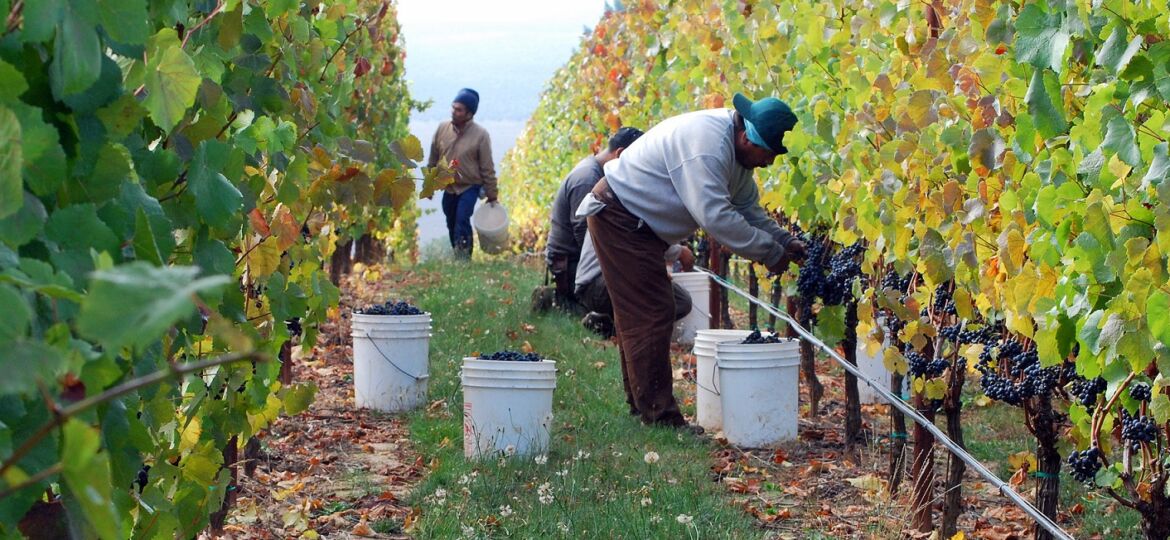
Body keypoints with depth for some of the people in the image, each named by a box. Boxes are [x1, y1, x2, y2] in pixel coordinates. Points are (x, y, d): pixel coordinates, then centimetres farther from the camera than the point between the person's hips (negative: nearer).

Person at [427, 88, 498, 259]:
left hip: (469, 187, -4)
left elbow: (487, 168, -11)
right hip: (448, 187, 4)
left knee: (462, 220, -21)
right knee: (451, 224, 11)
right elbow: (433, 160, 7)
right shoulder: (442, 129, -5)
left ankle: (463, 256, -14)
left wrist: (492, 196, -8)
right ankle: (459, 257, 26)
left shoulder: (480, 135, -16)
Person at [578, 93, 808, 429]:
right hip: (618, 218, -11)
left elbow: (748, 208, 12)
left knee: (641, 316, 15)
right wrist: (770, 253, -27)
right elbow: (716, 217, -34)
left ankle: (643, 402, 24)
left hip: (639, 225, 11)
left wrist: (784, 242, -2)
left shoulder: (736, 148, 3)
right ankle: (659, 415, -9)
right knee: (651, 317, -11)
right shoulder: (707, 145, -30)